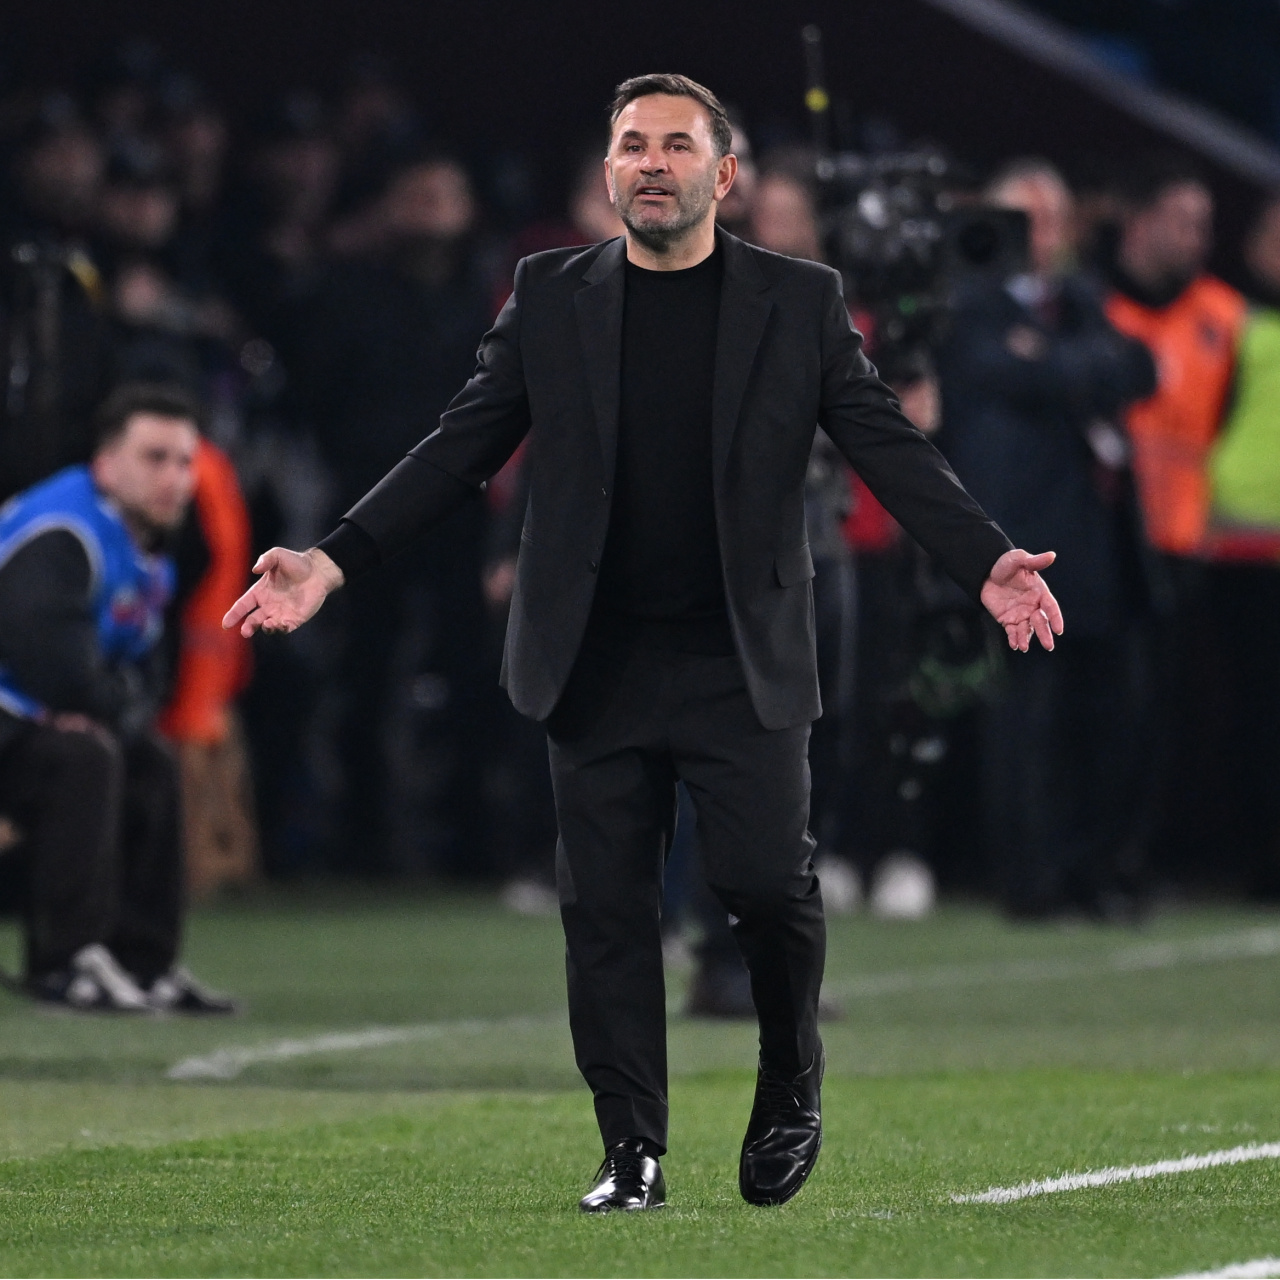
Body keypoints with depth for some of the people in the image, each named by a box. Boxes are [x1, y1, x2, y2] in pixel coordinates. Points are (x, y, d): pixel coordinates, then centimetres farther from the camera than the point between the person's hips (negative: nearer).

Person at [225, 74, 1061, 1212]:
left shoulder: (799, 303, 4)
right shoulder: (551, 298, 7)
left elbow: (888, 447, 0)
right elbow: (459, 449, 7)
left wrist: (988, 562, -15)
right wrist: (334, 562, -3)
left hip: (744, 664, -2)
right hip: (599, 668, 2)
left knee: (766, 881, -10)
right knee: (606, 906, 0)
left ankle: (792, 1093, 17)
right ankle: (632, 1156, 8)